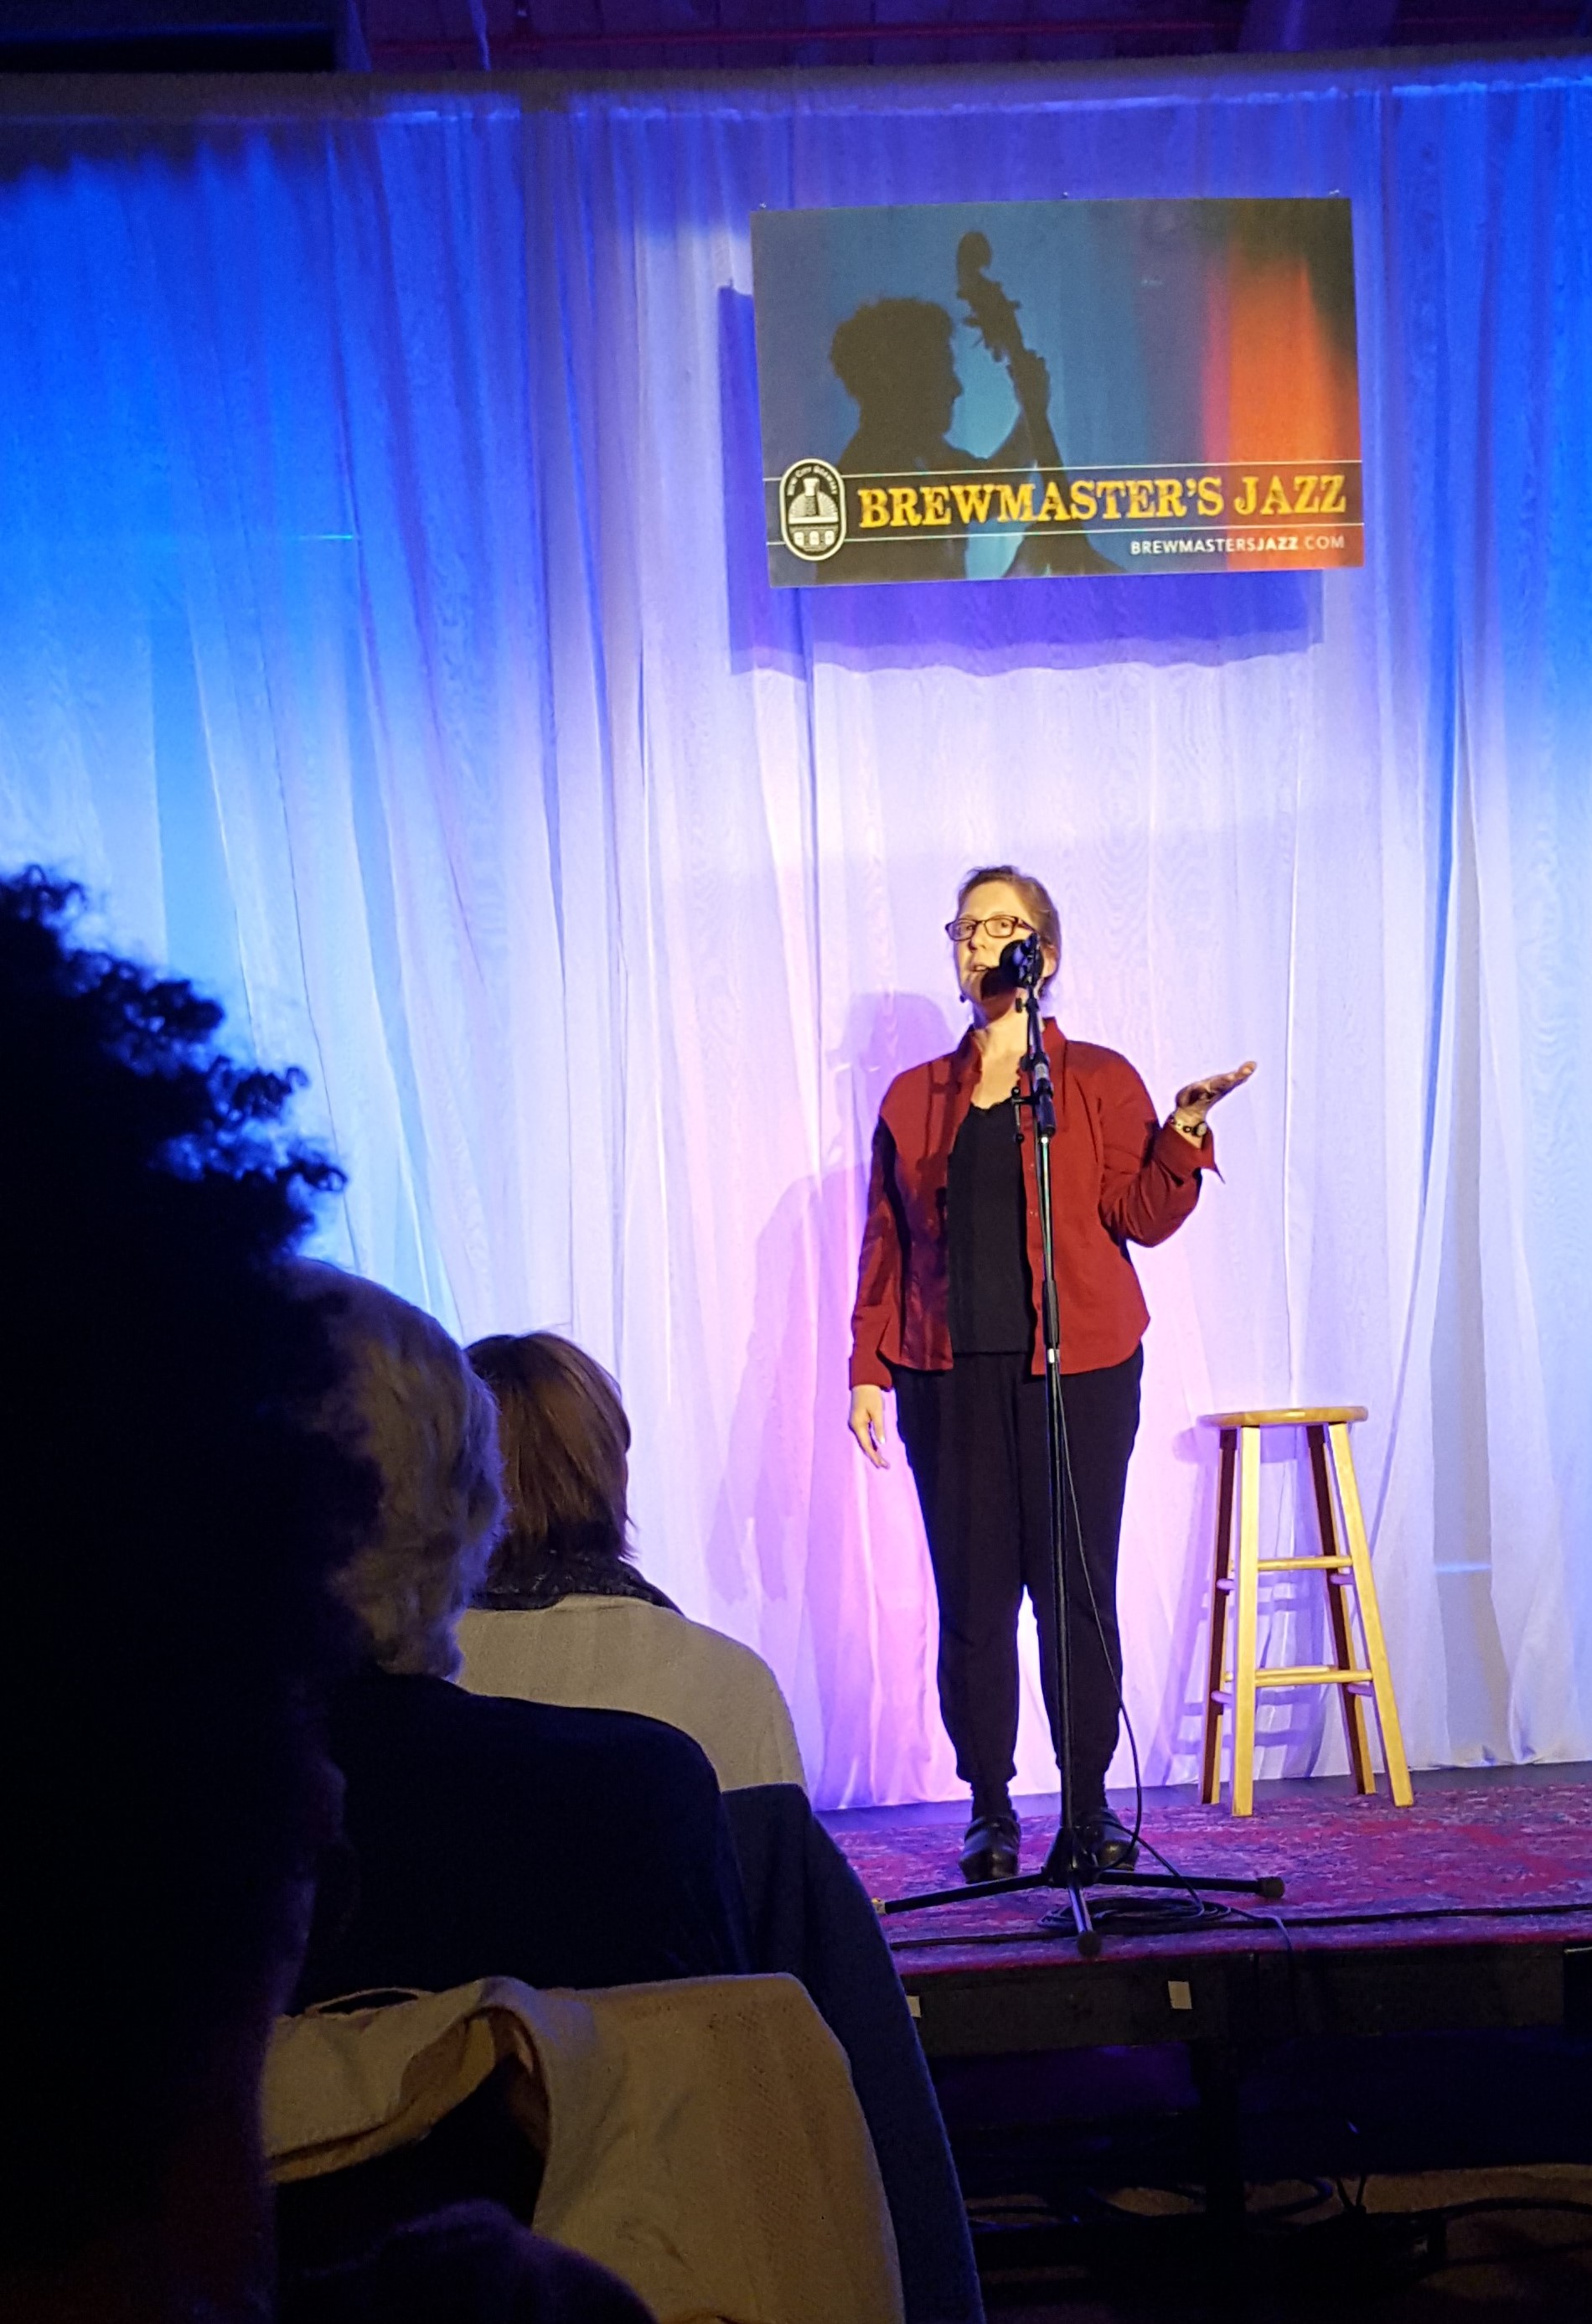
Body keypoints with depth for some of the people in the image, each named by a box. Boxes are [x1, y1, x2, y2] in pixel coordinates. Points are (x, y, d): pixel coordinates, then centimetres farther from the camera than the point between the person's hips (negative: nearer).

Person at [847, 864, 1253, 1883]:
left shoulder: (1098, 1081, 8)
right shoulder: (914, 1098, 14)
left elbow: (1141, 1215, 0)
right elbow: (885, 1244, 13)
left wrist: (1183, 1136, -16)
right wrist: (869, 1367, 7)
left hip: (1077, 1371, -2)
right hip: (950, 1376, 2)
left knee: (1078, 1588, -2)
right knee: (972, 1596, 1)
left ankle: (1089, 1800, 9)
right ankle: (991, 1809, 9)